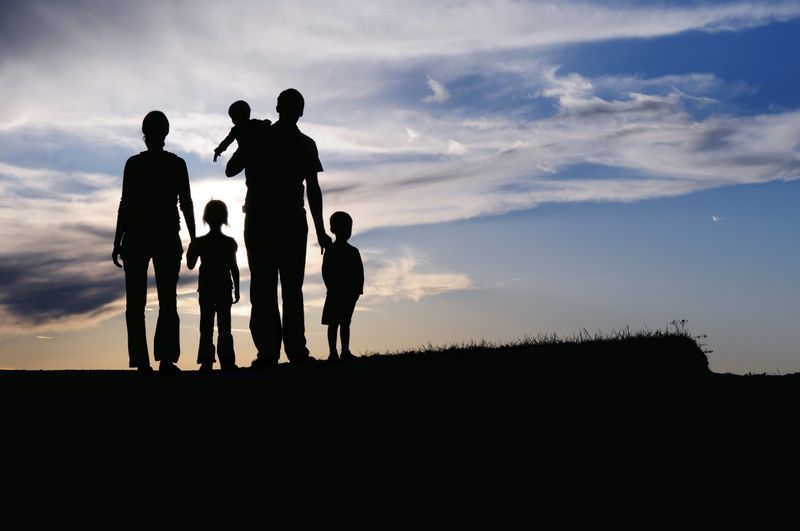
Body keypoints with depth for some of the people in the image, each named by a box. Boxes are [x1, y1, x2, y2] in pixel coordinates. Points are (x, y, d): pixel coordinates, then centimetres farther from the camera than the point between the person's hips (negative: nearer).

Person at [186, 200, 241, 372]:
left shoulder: (199, 242, -2)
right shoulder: (229, 242, -2)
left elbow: (190, 265, 6)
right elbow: (234, 268, -3)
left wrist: (190, 251, 22)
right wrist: (237, 290, 3)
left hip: (206, 289, 0)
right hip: (224, 288, 0)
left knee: (207, 326, 3)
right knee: (224, 326, 2)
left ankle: (206, 362, -4)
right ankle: (226, 361, -4)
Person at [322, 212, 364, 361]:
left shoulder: (353, 251, 11)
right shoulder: (331, 250, -2)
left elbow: (360, 272, 9)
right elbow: (325, 271, -8)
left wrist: (358, 289, -2)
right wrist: (331, 288, -14)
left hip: (350, 293, 5)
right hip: (335, 293, -5)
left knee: (345, 322, 6)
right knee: (333, 323, -3)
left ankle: (345, 351, 7)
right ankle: (333, 353, -4)